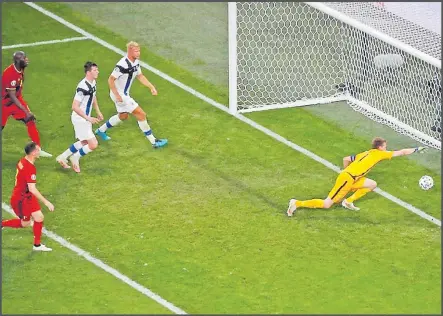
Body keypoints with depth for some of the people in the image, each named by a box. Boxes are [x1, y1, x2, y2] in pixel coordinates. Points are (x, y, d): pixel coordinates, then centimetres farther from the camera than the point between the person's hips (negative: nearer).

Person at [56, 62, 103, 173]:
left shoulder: (93, 83, 2)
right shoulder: (83, 87, -28)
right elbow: (75, 106, -28)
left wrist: (98, 112, 18)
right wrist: (88, 118, -27)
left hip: (85, 119, 10)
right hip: (80, 119, -10)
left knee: (84, 142, 23)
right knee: (93, 144, -9)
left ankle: (63, 157, 34)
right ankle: (75, 158, 14)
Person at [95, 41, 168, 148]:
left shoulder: (135, 62, -1)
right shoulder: (123, 65, -30)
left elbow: (140, 76, 14)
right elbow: (111, 80, -25)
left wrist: (151, 87, 4)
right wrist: (117, 95, -26)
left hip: (124, 93, 10)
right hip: (119, 94, -10)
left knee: (123, 116, 30)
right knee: (141, 114, -9)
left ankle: (101, 130, 45)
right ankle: (154, 142, -2)